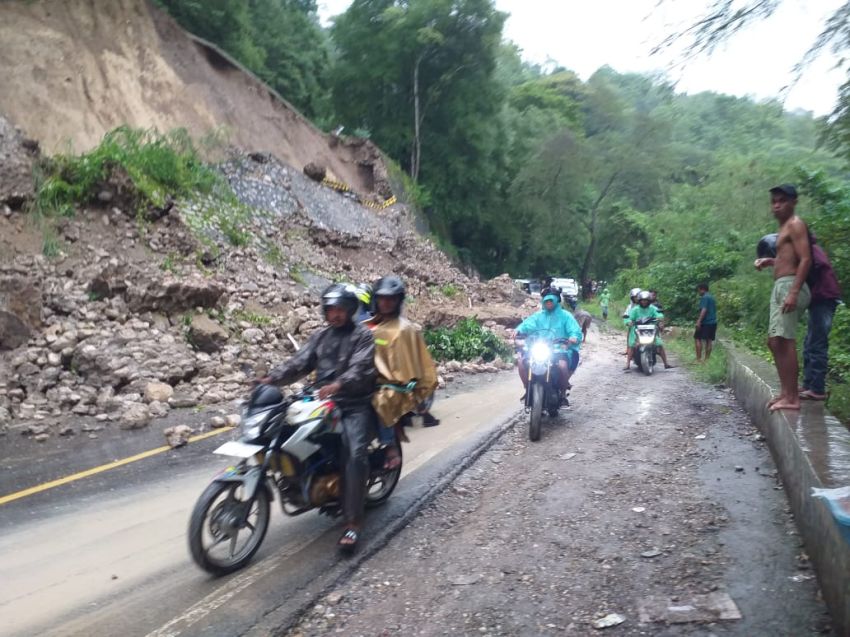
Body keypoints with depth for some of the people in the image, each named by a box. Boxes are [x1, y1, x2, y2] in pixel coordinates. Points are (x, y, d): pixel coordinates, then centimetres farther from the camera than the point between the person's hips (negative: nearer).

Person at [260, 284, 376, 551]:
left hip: (356, 405, -6)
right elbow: (299, 362, 6)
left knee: (355, 453, -27)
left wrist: (338, 385, -39)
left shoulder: (362, 335, -2)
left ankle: (352, 523, -27)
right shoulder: (320, 336, 17)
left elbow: (360, 368, -19)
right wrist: (272, 378, -11)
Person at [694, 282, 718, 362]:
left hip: (705, 322, -9)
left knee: (697, 338, -4)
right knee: (709, 340, 8)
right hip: (713, 322, 9)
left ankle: (698, 359, -8)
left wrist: (699, 321, -25)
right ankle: (706, 359, 10)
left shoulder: (704, 298, -10)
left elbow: (704, 310, -21)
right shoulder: (712, 297, 17)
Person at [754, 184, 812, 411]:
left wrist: (794, 292, -24)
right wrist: (770, 261, 13)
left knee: (785, 341, -13)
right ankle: (785, 391, 18)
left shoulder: (795, 224, -6)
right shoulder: (784, 227, 22)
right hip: (779, 287, 10)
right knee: (774, 341, 12)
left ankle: (792, 397, -12)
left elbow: (805, 259, -16)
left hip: (790, 285, -10)